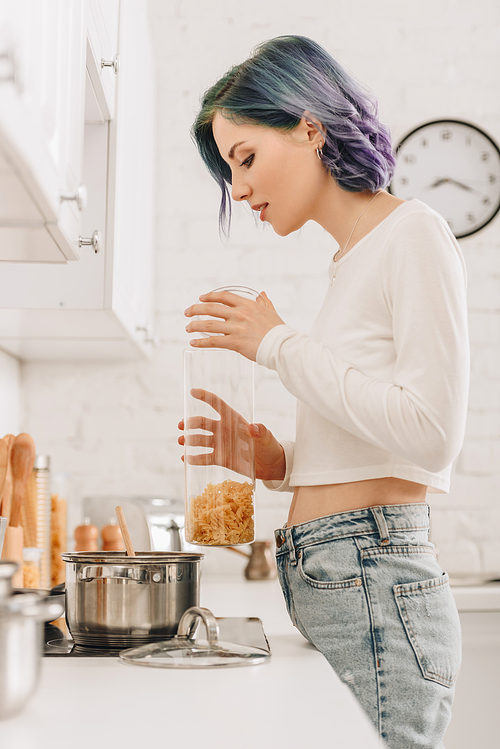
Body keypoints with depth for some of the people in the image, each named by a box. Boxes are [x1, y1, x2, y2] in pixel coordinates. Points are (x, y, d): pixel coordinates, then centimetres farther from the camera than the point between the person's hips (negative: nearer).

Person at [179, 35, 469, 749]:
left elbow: (432, 433, -19)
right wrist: (281, 462, 5)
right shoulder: (351, 260, 19)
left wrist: (280, 344, -12)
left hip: (375, 584, -8)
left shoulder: (413, 234, -6)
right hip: (320, 583, 8)